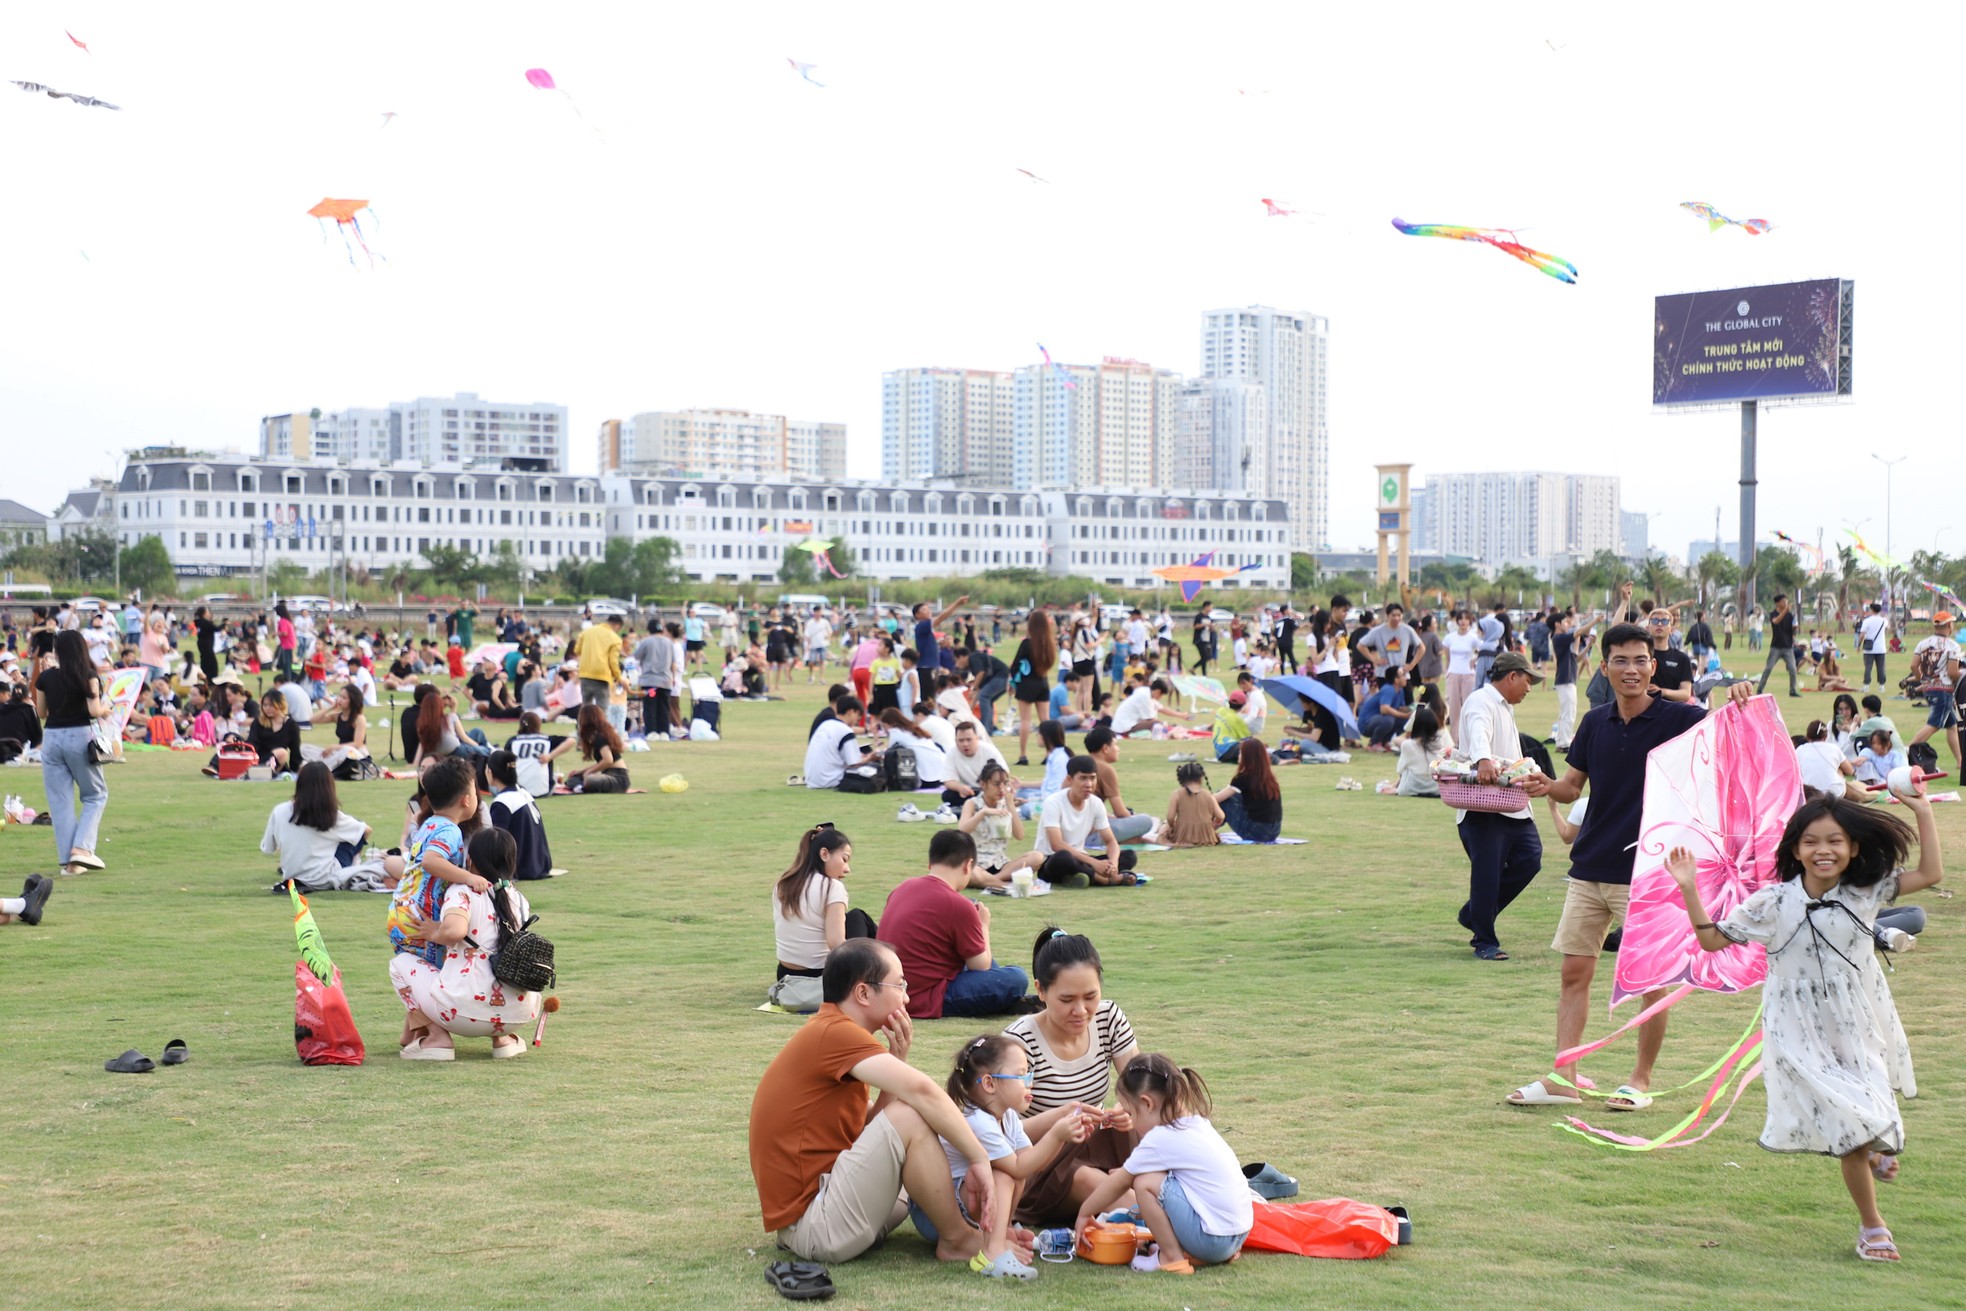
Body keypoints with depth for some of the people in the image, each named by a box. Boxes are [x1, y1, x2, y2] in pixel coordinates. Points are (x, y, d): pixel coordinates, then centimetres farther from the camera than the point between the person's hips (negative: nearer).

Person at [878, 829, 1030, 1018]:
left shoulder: (902, 888, 5)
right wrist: (983, 925, 8)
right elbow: (981, 967, -9)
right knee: (1015, 979, -15)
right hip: (924, 1002, -9)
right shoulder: (958, 906, -17)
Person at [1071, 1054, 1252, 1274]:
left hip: (1212, 1238, -9)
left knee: (1145, 1183, -10)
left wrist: (1084, 1214, 14)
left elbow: (1117, 1184, 1)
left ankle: (1173, 1259, -2)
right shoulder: (1199, 1124, 12)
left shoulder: (1160, 1139, -12)